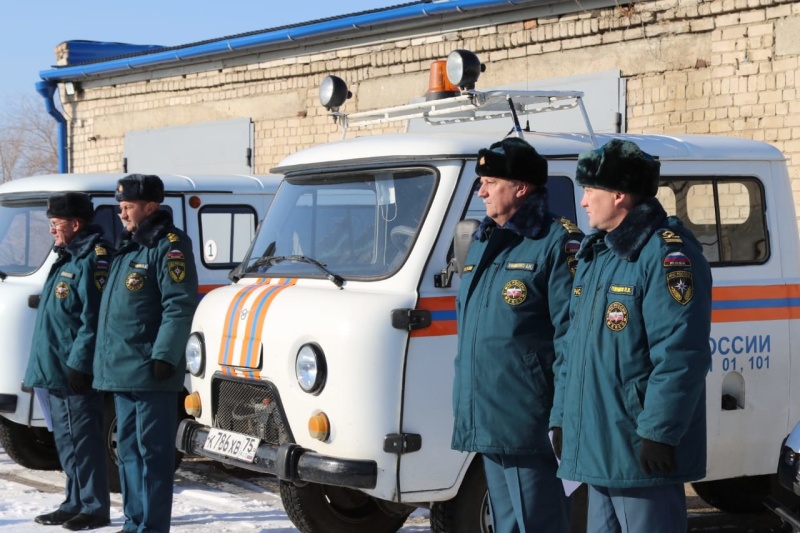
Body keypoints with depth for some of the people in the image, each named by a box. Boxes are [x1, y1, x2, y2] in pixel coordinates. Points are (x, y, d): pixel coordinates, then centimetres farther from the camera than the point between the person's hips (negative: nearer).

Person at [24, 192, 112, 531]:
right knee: (67, 441, 14)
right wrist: (45, 364, 21)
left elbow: (93, 319, -20)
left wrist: (79, 364, -22)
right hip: (54, 372, 10)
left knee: (82, 441, -5)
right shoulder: (67, 259, 18)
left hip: (73, 374, -10)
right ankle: (75, 504, 21)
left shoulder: (92, 261, -14)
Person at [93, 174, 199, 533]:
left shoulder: (169, 246, -8)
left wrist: (164, 356, -23)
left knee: (152, 451, -6)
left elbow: (180, 306, -17)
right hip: (122, 370, 10)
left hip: (149, 371, -10)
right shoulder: (128, 248, 20)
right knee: (128, 449, 13)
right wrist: (106, 360, 20)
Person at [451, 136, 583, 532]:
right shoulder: (483, 244, 18)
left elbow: (571, 332, -15)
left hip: (528, 421, -9)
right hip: (486, 421, 9)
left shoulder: (556, 242, -10)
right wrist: (464, 405, 22)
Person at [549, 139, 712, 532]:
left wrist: (658, 432, -24)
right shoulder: (594, 253, 17)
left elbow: (680, 356, -22)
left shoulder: (667, 253, -14)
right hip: (596, 446, 9)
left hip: (643, 451, -9)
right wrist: (562, 416, 19)